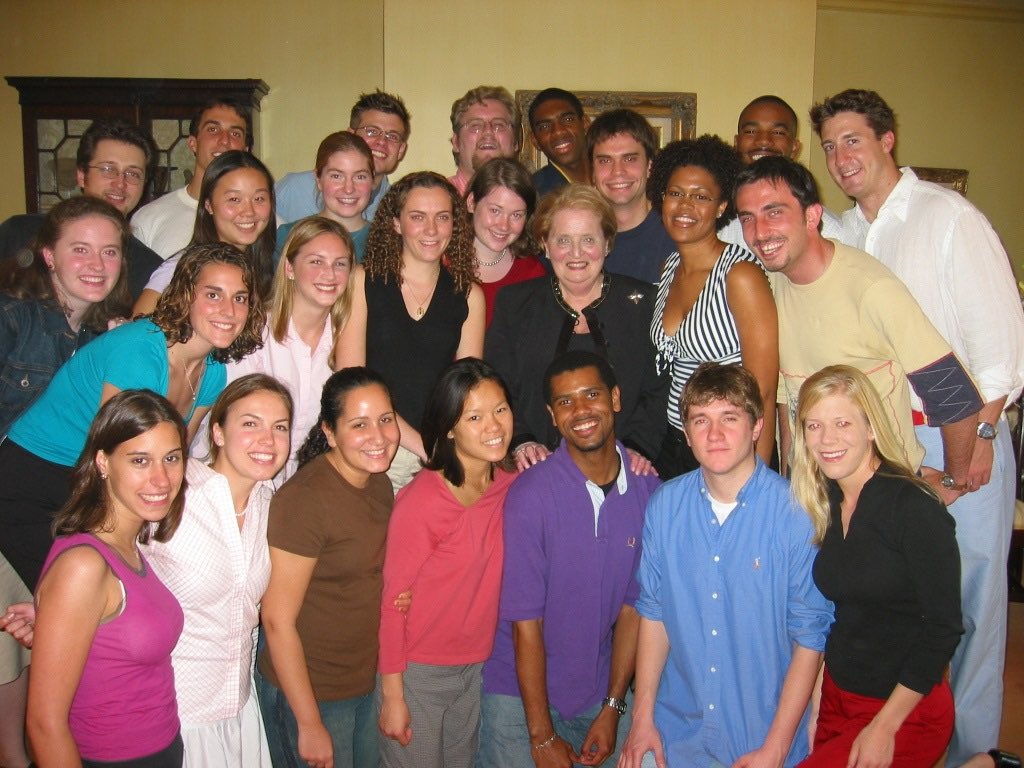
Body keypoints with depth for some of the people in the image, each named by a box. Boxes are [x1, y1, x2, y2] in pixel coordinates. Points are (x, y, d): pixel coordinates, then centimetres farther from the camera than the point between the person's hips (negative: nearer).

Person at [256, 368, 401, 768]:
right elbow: (278, 620, -20)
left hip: (370, 684, 7)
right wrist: (309, 725, -16)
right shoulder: (304, 499, -22)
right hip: (311, 692, -7)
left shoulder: (380, 483, 2)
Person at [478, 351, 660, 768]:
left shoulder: (647, 490, -7)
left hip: (601, 693, 3)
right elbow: (525, 621, -15)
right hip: (521, 696, -3)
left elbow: (633, 605, -1)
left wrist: (613, 708, 0)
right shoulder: (531, 494, -18)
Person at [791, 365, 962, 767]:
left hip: (907, 710, -7)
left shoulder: (915, 508, -18)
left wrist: (883, 727, -16)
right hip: (835, 698, 7)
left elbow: (944, 628, -17)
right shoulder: (822, 504, 1)